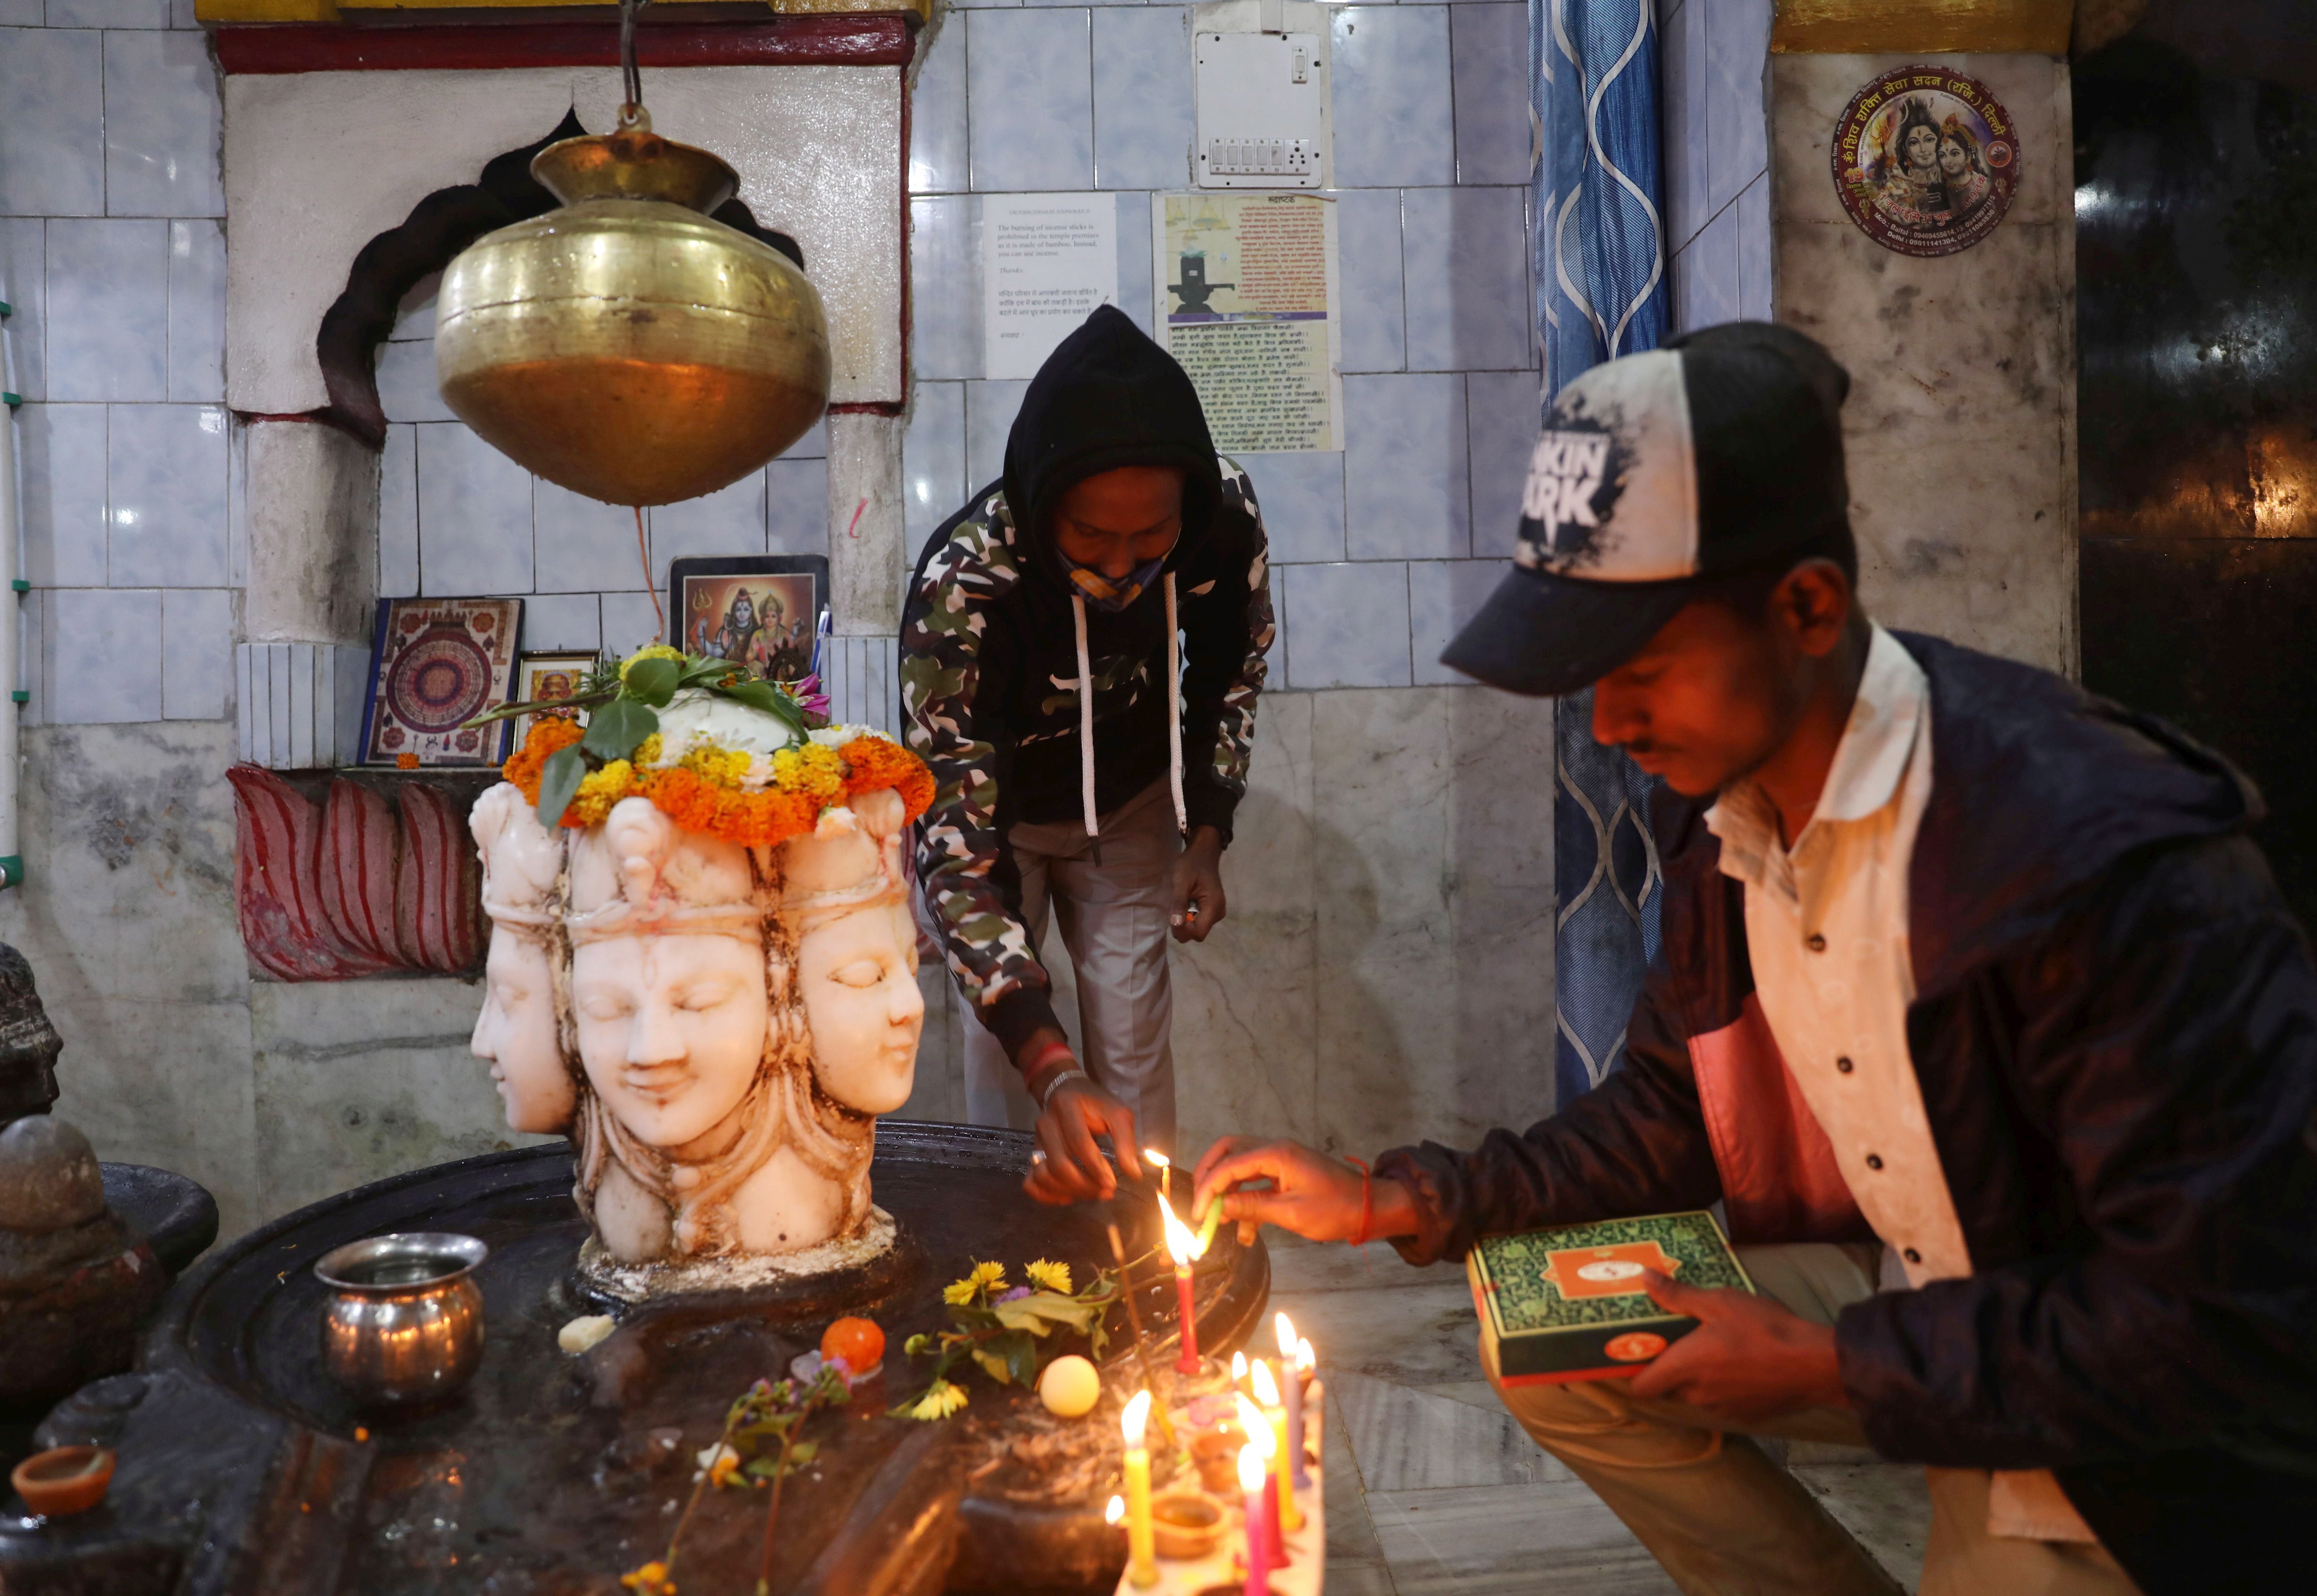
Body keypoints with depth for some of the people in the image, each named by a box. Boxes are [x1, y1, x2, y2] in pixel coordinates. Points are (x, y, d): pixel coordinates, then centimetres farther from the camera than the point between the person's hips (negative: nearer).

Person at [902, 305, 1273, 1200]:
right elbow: (951, 837, -40)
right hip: (994, 810, -2)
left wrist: (1207, 837, -9)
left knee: (1135, 1039, 2)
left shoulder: (1227, 521, -28)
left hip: (1130, 804, 3)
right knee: (1002, 1042, -4)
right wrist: (1049, 1068, -49)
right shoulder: (961, 584, -40)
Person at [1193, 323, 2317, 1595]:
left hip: (2148, 1426, -6)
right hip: (1904, 1297, 7)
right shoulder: (1721, 812, -8)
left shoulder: (2103, 856, -31)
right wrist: (1394, 1203, -5)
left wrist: (1835, 1365, -22)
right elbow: (1672, 1111, 4)